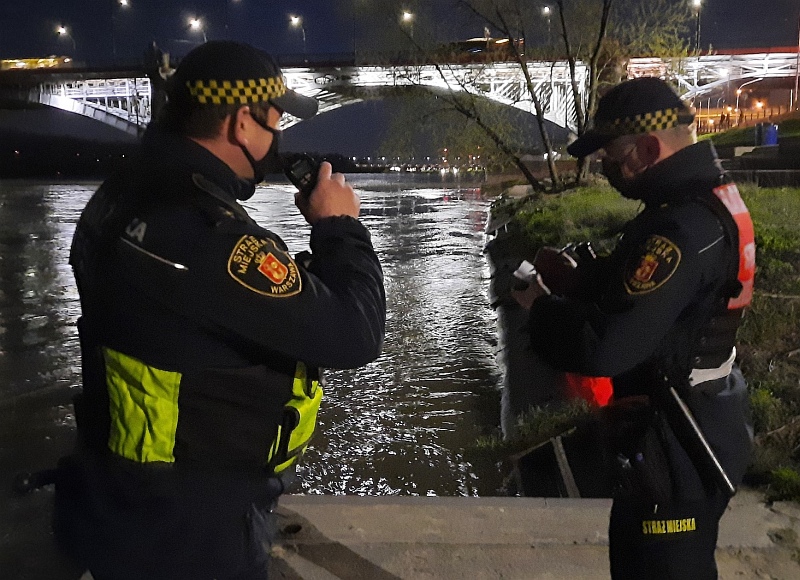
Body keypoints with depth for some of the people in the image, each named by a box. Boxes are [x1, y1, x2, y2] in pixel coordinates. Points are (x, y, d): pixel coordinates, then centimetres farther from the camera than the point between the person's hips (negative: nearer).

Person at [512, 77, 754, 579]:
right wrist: (573, 275, 3)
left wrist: (538, 307, -15)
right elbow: (637, 281, 17)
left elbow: (603, 347, -32)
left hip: (678, 443, -10)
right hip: (694, 425, 10)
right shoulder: (707, 199, 4)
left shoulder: (685, 227, -29)